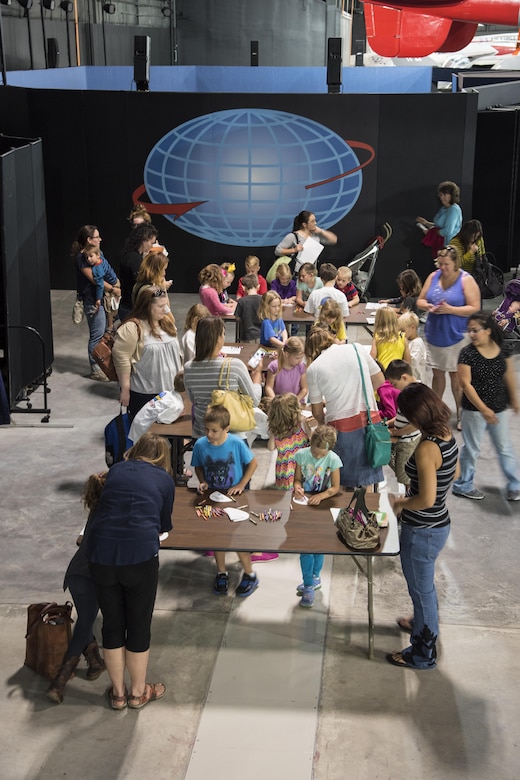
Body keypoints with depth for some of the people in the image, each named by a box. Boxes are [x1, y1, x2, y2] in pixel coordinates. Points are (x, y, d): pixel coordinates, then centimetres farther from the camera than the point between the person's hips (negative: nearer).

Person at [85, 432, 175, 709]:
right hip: (139, 553, -3)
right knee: (139, 625, 14)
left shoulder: (116, 470, 18)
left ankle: (118, 693, 30)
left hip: (100, 551, 3)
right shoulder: (165, 480, 11)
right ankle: (138, 692, 30)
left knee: (112, 624, 17)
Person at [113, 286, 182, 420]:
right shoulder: (132, 328, -17)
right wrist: (125, 389, -17)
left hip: (169, 389, 7)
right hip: (144, 393, -7)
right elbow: (121, 358, -18)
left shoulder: (167, 323, 8)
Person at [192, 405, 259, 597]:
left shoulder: (237, 443, -21)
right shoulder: (200, 445, -13)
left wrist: (241, 485, -14)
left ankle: (250, 575, 21)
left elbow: (253, 463, -7)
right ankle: (221, 574, 33)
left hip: (234, 497, -3)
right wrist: (203, 482, -12)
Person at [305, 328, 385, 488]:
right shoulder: (357, 350, 5)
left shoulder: (313, 368, 2)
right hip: (370, 419, 2)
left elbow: (317, 411, 6)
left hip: (341, 425, -2)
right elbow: (380, 380, 13)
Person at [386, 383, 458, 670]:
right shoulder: (447, 437, -2)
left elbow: (427, 499, -29)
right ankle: (423, 623, 55)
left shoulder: (426, 448, -29)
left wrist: (401, 503, -11)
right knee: (424, 583, 31)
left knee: (421, 589, 9)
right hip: (439, 523, 9)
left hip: (422, 530, -9)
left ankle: (423, 654, 26)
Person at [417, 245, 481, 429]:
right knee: (437, 373, 13)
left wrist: (450, 309, -23)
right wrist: (428, 306, -13)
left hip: (456, 336, -4)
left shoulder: (466, 280, -8)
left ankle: (461, 413, 13)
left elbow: (474, 308, -12)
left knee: (456, 375, 1)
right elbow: (420, 300, 10)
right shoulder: (433, 277, 5)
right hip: (434, 335, 4)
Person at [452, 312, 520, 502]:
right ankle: (463, 486, 26)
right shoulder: (467, 353, -17)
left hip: (499, 408, 4)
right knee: (471, 449, 10)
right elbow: (465, 383, -18)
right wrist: (483, 409, -22)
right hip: (474, 409, -4)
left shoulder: (502, 349, -5)